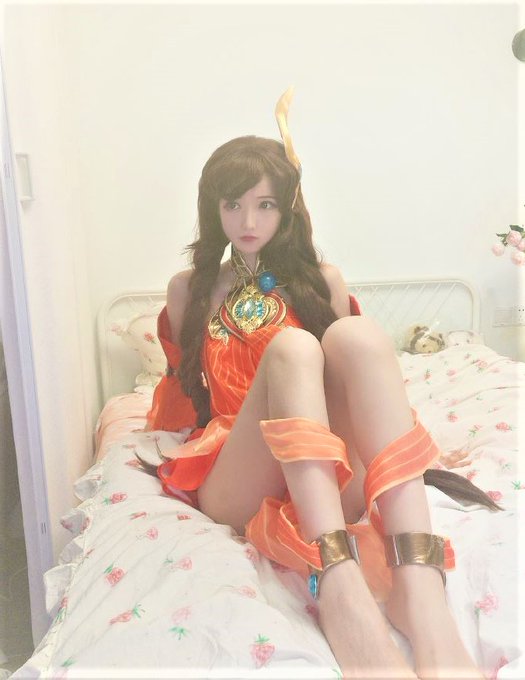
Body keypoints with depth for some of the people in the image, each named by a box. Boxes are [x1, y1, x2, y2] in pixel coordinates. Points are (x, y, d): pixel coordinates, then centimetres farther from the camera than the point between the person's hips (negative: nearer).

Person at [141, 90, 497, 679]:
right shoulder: (189, 290, 15)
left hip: (329, 476, 1)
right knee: (291, 347, -28)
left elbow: (351, 363, 16)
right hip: (233, 483, -1)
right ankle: (339, 584, -48)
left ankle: (418, 585, -43)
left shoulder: (321, 280, 15)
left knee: (356, 335, -26)